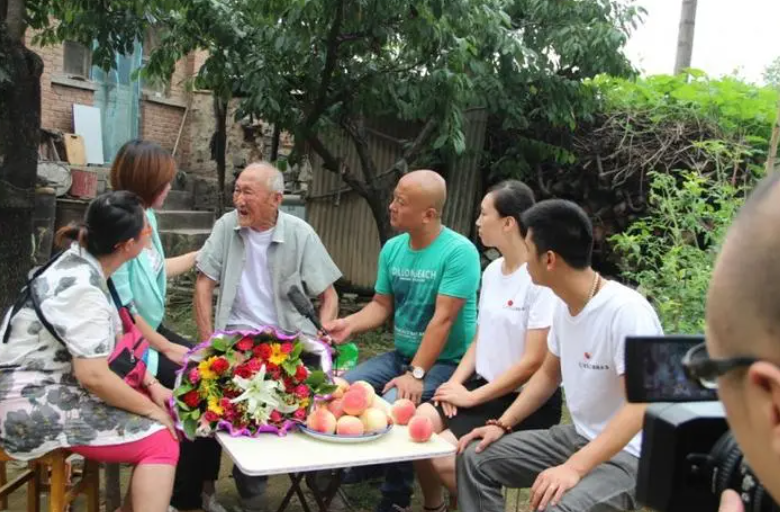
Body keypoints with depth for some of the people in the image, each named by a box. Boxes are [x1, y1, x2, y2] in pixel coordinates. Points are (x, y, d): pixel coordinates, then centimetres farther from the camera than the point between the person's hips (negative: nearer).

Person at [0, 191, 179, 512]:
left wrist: (151, 385, 4)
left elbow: (115, 341, 13)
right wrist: (152, 410, -15)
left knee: (165, 420, 4)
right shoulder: (82, 288, -24)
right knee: (160, 442, -17)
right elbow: (93, 376, -28)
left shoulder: (83, 266, 5)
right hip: (32, 403, -9)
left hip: (54, 388, 9)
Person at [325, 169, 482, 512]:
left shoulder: (459, 251, -19)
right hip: (400, 354, 7)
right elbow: (382, 305, 8)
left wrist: (416, 374, -27)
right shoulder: (392, 248, 2)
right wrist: (350, 324, -11)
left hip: (445, 363, -7)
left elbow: (443, 319, -24)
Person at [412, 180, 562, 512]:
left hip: (526, 402, -7)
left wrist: (471, 397, -15)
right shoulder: (492, 271, 7)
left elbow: (533, 363, -20)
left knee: (444, 454, -21)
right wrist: (456, 382, -2)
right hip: (483, 386, 7)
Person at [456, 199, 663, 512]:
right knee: (475, 458, 3)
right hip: (579, 437, 8)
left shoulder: (626, 310, -25)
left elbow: (639, 408, -28)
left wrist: (574, 468, -35)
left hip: (629, 455, -8)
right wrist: (502, 424, 5)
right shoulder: (564, 305, 2)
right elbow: (549, 374, 15)